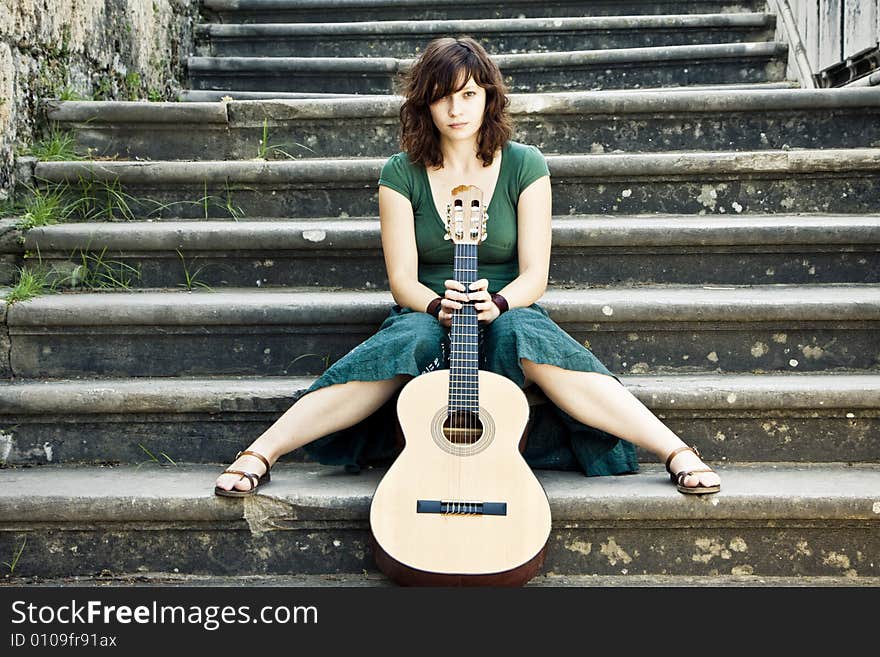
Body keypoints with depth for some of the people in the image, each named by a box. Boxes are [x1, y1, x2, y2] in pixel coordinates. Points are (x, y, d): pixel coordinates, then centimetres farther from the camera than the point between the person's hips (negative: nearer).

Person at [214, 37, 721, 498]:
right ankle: (258, 455, -35)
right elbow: (402, 279, -3)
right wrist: (438, 306, -24)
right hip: (427, 318, 0)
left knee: (526, 339, -36)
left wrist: (497, 303, -25)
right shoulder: (402, 174, 0)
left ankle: (678, 452, -38)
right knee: (401, 345, -35)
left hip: (508, 317, 0)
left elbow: (535, 274, -4)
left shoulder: (524, 166, 0)